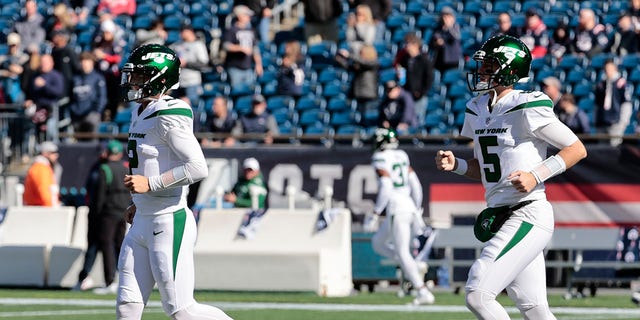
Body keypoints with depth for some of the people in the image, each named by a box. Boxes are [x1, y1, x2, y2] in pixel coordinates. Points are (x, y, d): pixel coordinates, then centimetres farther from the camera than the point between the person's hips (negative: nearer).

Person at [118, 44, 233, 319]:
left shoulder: (169, 117, -17)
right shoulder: (141, 112, 13)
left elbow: (197, 168, -25)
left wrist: (149, 184, -24)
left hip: (169, 224, -9)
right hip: (142, 224, 9)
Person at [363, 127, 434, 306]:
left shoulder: (381, 159, -9)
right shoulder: (401, 157, 15)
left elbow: (386, 189, -19)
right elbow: (416, 186, 16)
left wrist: (375, 214, -14)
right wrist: (417, 213, 23)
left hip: (397, 209, -9)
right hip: (410, 206, 9)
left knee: (402, 253, -7)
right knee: (378, 243, 20)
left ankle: (424, 293, -12)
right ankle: (414, 267, 7)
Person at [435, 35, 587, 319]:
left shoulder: (527, 107, -11)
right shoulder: (477, 109, 13)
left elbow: (577, 149, -8)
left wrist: (536, 175, -17)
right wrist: (455, 165, 4)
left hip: (528, 216, -8)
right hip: (499, 219, 8)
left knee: (478, 296, -19)